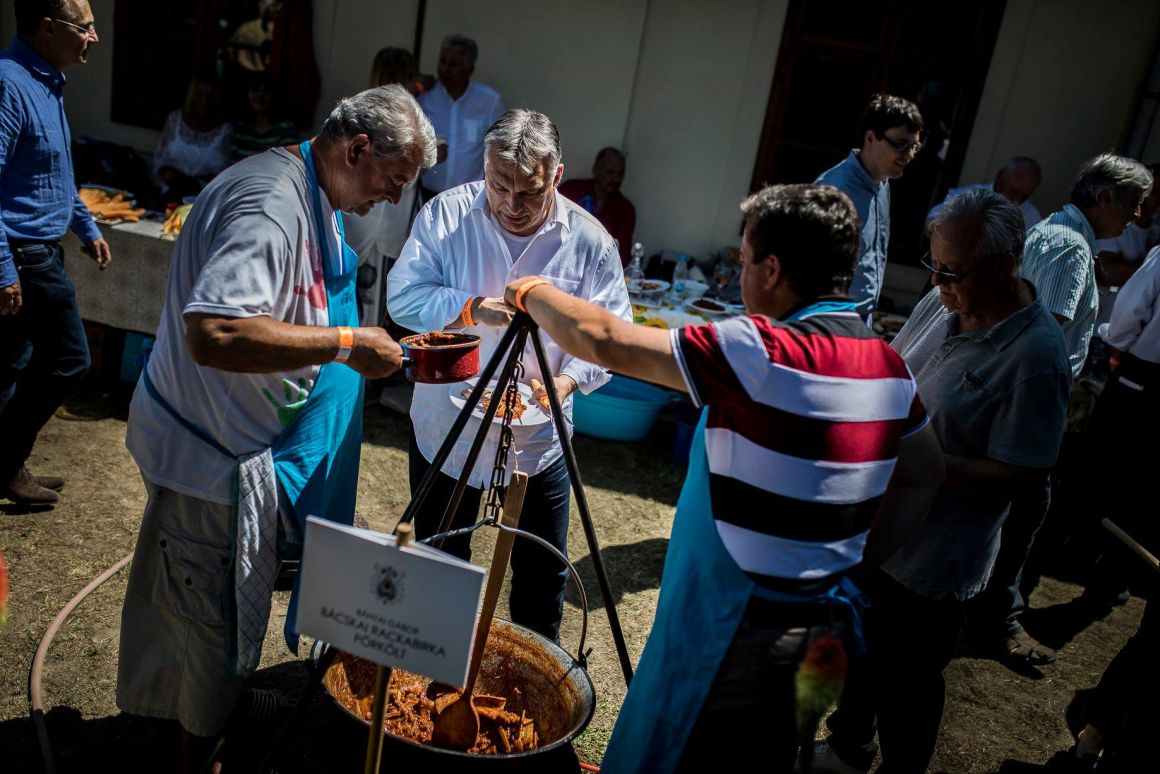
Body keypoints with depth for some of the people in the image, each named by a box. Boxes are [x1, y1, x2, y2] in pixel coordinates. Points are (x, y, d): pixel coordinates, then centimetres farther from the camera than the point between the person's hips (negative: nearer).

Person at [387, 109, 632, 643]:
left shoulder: (589, 240, -8)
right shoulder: (446, 213, -9)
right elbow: (403, 296, -13)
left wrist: (568, 380, -24)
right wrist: (473, 309, -30)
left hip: (538, 437, 0)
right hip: (445, 427, 1)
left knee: (542, 572, 14)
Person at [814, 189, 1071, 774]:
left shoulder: (1035, 354, -23)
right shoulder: (942, 304, -3)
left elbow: (1011, 475, -22)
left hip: (933, 561, -7)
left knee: (907, 682, 14)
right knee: (858, 654, 26)